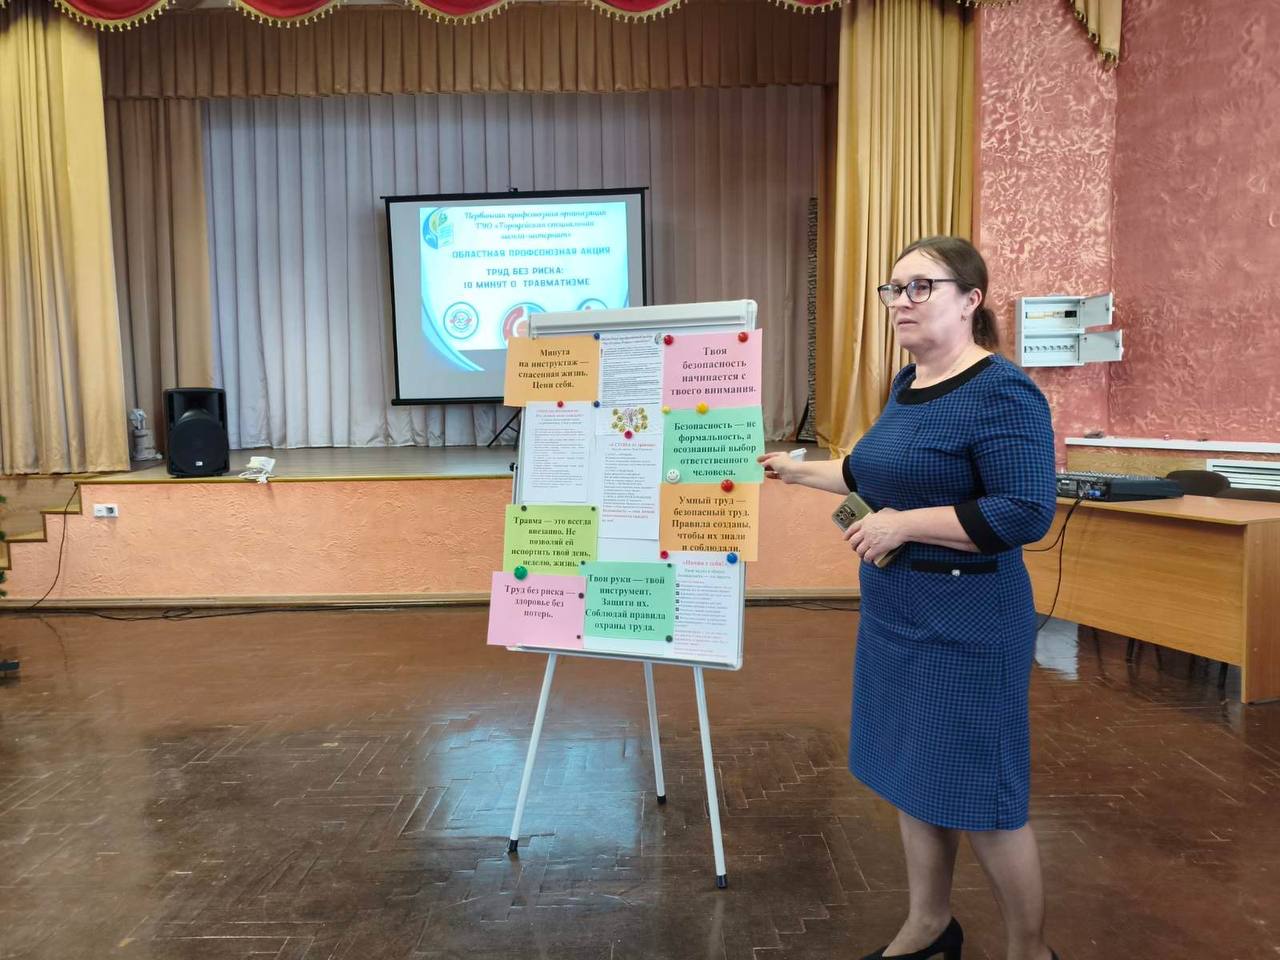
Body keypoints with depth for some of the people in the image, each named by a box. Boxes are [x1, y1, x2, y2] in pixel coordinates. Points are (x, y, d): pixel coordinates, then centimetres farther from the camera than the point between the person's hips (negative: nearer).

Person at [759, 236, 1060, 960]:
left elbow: (1027, 514, -24)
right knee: (911, 776, 18)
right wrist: (799, 470, 28)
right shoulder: (907, 384, 9)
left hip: (968, 619, -9)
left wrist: (904, 525, -24)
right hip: (894, 609, 9)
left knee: (978, 792, 3)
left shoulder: (1002, 393, -17)